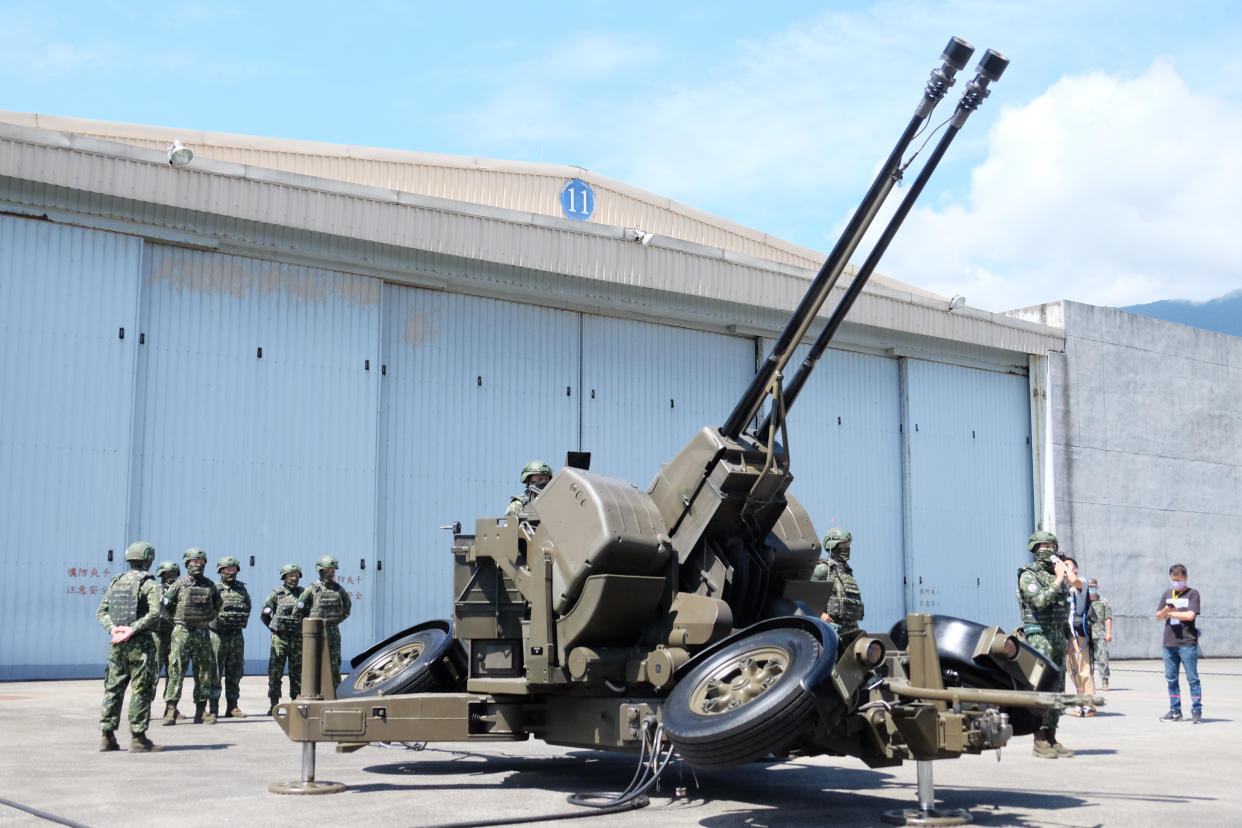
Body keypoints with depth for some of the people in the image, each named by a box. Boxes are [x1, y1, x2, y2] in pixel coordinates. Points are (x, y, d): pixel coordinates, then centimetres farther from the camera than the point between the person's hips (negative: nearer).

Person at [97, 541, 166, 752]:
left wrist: (113, 629, -4)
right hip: (141, 643, -5)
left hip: (118, 645, 6)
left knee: (113, 689, 12)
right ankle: (138, 738, 0)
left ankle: (107, 737, 14)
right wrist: (133, 629, -17)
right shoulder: (148, 584, -7)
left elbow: (101, 611, 8)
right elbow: (155, 613, -21)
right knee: (141, 691, 0)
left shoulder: (116, 582, 11)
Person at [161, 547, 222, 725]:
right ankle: (171, 710, -7)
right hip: (182, 632, -4)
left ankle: (201, 710, 11)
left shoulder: (210, 585, 10)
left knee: (205, 672, 4)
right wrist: (178, 619, 8)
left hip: (203, 634, 4)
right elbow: (165, 606, 3)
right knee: (176, 671, -8)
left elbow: (217, 607, 22)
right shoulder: (179, 584, 0)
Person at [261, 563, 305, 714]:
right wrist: (274, 628, 4)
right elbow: (264, 614, 5)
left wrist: (303, 629, 8)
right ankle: (273, 704, 4)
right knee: (275, 673, -2)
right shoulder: (276, 594, 1)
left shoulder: (303, 594, 7)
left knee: (297, 673, 5)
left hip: (298, 640, 2)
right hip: (279, 639, -2)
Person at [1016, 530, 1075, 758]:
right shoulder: (1028, 575, -7)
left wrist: (1068, 638, 20)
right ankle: (1040, 742, -6)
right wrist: (1058, 580, -17)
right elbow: (1040, 601, -23)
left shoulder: (1057, 573, 17)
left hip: (1058, 637, 8)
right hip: (1039, 637, -8)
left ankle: (1051, 738, 13)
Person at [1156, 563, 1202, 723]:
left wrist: (1171, 614, -2)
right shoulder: (1167, 594, 16)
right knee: (1171, 678, 7)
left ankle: (1197, 710, -1)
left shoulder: (1192, 594, 1)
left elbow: (1190, 615, -11)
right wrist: (1165, 610, -8)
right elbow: (1158, 616, 13)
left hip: (1187, 643, -5)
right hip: (1169, 643, 5)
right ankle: (1175, 711, 14)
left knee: (1192, 678, -4)